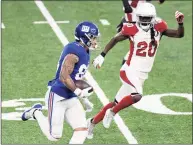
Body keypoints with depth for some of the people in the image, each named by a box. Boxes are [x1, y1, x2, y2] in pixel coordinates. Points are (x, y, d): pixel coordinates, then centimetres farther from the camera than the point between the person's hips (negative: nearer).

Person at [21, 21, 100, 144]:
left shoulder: (84, 52, 8)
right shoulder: (74, 51, -22)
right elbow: (64, 77, -26)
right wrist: (79, 92, -20)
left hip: (71, 98, 9)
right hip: (57, 97, -9)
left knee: (82, 130, -2)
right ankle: (36, 112, 23)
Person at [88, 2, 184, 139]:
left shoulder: (159, 28, -2)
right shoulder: (132, 30, -11)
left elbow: (179, 35, 0)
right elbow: (115, 39, 3)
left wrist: (180, 23, -19)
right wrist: (102, 55, 0)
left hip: (142, 75, 5)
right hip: (130, 71, -5)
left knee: (117, 103, 12)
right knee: (137, 95, -32)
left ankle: (93, 122, 28)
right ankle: (112, 112, -9)